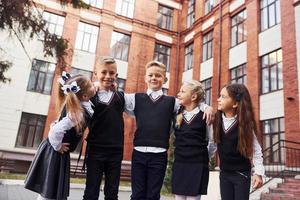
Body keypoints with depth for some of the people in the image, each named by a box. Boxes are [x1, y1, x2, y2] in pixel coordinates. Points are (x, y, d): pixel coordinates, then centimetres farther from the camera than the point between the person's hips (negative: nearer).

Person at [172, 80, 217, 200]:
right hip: (179, 164, 4)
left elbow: (213, 141, 2)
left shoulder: (205, 116, -7)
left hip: (198, 165, -4)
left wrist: (205, 157, 10)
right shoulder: (177, 115, 3)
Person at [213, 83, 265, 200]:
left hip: (241, 173, -3)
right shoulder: (216, 119, -7)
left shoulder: (244, 123, -15)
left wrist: (259, 172, -10)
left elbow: (255, 148, -9)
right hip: (224, 173, 4)